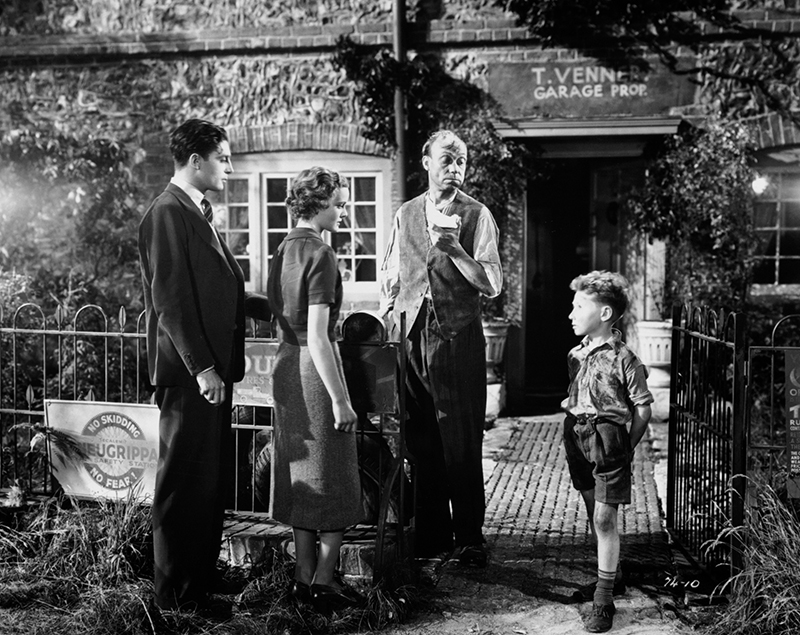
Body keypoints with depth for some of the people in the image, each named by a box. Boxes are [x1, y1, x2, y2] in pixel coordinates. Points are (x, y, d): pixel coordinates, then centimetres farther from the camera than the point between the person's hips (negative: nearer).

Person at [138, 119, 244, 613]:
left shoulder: (198, 215, 18)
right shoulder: (168, 214, -13)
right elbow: (171, 300, -19)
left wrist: (258, 303, 8)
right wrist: (201, 368, -21)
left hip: (212, 368, 10)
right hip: (190, 373, -10)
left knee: (211, 481, 17)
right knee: (185, 483, 0)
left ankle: (204, 575, 29)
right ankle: (177, 591, 11)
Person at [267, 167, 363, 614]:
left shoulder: (284, 250, 10)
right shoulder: (321, 255, -16)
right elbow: (318, 337, -21)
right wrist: (341, 400, -19)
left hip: (285, 363, 9)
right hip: (315, 366, -8)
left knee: (302, 474, 15)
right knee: (334, 477, 3)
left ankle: (304, 576, 22)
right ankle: (324, 580, 7)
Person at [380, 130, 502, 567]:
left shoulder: (476, 215, 2)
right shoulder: (405, 215, 14)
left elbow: (492, 284, -5)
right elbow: (389, 278, 22)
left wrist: (455, 249, -17)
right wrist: (388, 323, 12)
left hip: (457, 335, -4)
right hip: (410, 334, 4)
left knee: (461, 442, -2)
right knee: (421, 439, 8)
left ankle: (470, 539, 9)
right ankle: (432, 534, 20)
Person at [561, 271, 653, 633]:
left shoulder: (623, 358, -13)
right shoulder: (576, 355, 7)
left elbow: (643, 408, -8)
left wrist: (625, 449, -7)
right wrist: (575, 424, 12)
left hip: (609, 443, -7)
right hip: (579, 440, 7)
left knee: (604, 517, -7)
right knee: (594, 515, 15)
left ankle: (603, 600, -2)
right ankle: (604, 574, 31)